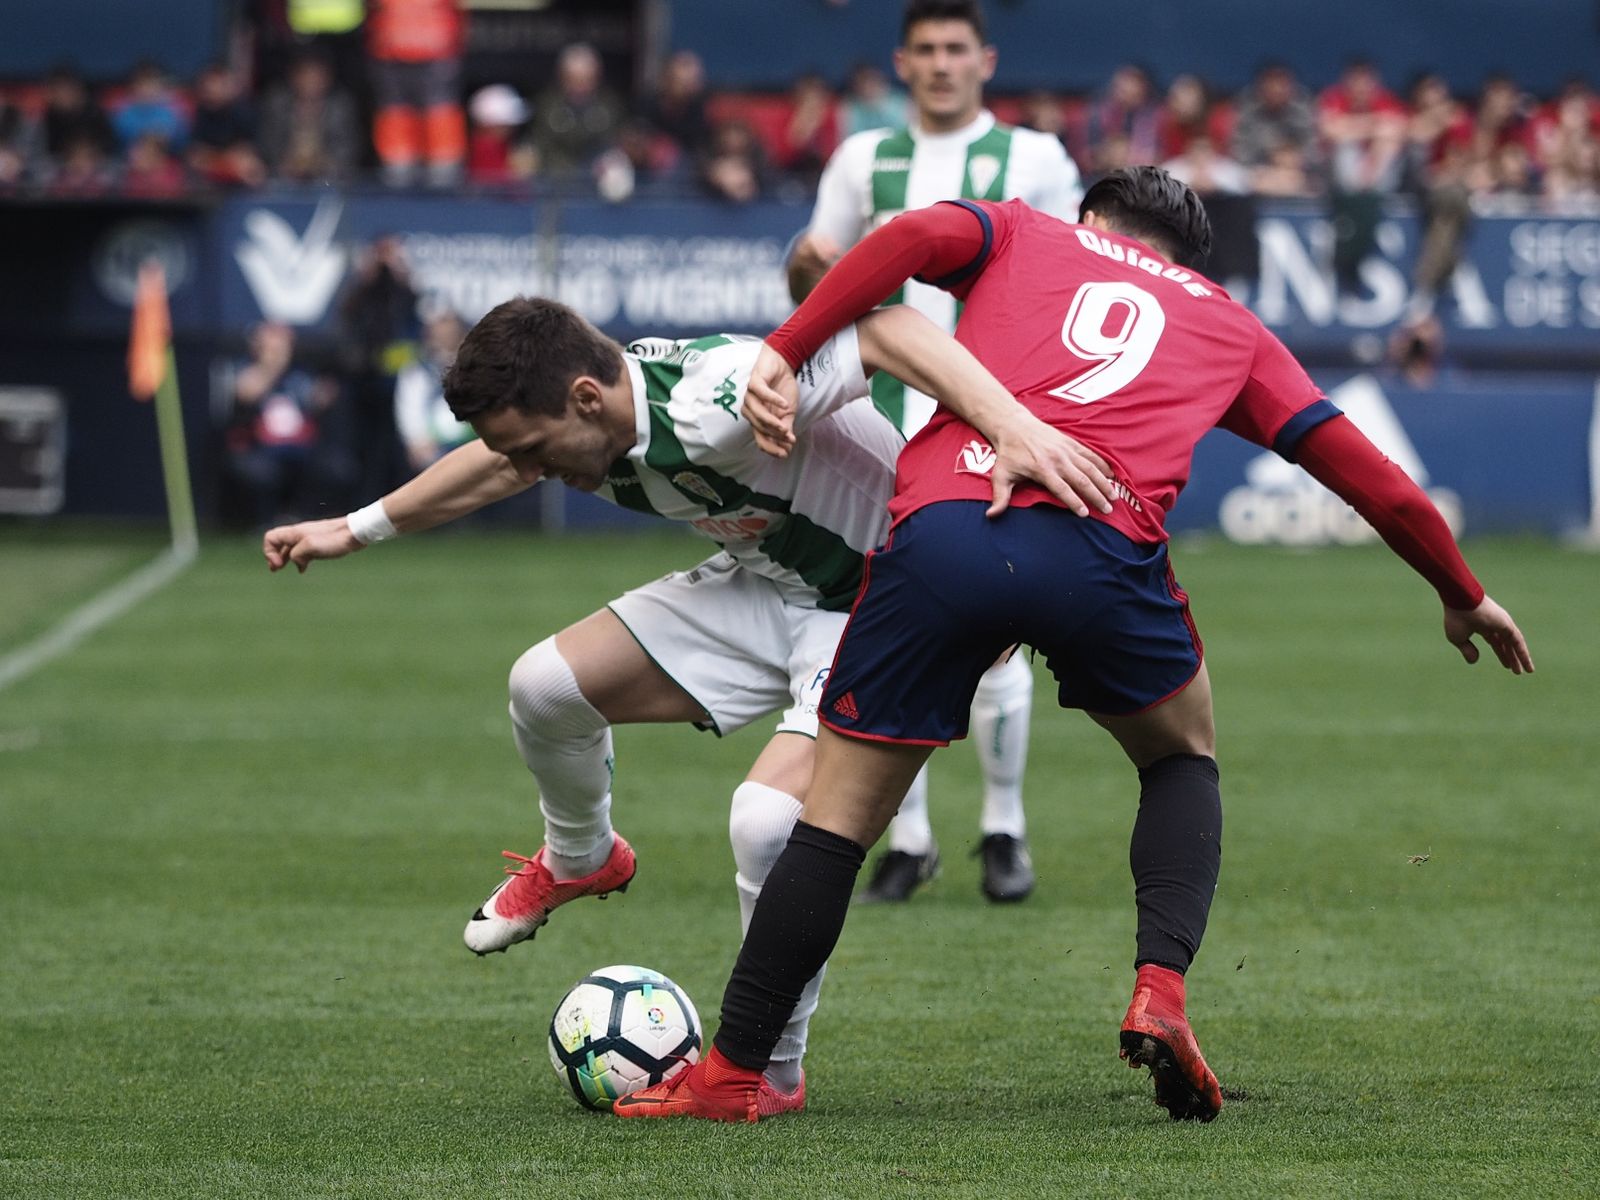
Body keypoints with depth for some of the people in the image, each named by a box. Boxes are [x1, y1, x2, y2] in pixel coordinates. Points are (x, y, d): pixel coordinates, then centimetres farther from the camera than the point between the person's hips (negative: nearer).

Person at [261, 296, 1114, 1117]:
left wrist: (1025, 430, -55)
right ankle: (578, 861, 36)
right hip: (765, 584, 8)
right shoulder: (574, 419, -9)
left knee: (768, 821, -26)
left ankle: (773, 1076, -4)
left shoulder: (717, 405, -37)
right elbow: (491, 468, 15)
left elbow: (884, 332, -43)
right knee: (546, 686, 2)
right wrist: (355, 530, 25)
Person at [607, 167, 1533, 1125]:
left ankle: (734, 1072, 14)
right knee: (1183, 757, 29)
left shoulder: (1023, 236, 29)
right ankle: (1160, 992, 7)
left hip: (940, 532, 0)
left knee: (841, 812, 13)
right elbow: (1369, 476, 31)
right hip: (1104, 546, 0)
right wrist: (1464, 597, 45)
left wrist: (783, 355, 3)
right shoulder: (1229, 326, 31)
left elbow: (919, 235, 5)